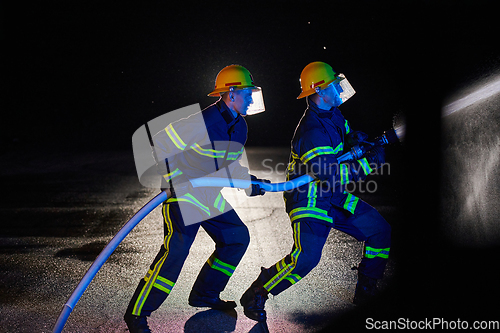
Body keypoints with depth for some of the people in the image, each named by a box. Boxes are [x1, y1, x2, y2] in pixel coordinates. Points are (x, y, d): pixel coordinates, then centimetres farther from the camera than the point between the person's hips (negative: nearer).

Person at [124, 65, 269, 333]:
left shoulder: (239, 127, 5)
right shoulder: (202, 123, -23)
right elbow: (159, 144, -18)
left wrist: (251, 184, 14)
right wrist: (173, 183, -15)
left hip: (213, 198, 9)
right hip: (184, 197, -9)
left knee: (237, 237, 9)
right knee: (176, 250, -16)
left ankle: (204, 295, 23)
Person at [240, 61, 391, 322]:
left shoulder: (332, 114, 5)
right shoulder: (312, 131, -26)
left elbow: (347, 134, 23)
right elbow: (334, 176, -29)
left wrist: (356, 140, -2)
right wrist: (370, 163, -21)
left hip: (335, 197, 10)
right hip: (309, 200, -9)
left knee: (380, 231, 7)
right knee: (306, 256, -25)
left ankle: (366, 291, 20)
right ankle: (254, 296, -6)